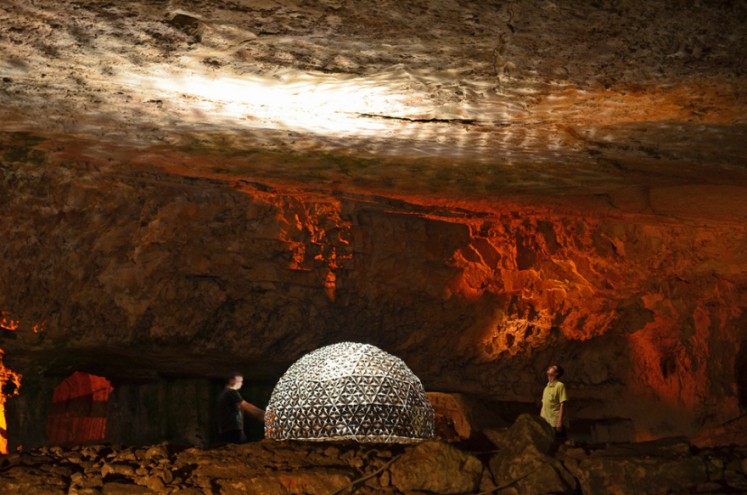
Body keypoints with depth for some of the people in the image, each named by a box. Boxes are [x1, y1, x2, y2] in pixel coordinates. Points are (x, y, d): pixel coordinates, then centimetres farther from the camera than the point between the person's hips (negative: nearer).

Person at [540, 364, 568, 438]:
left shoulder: (560, 385, -5)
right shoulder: (547, 387, 18)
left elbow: (562, 405, -11)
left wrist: (560, 422, -18)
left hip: (555, 423, -7)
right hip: (546, 423, 7)